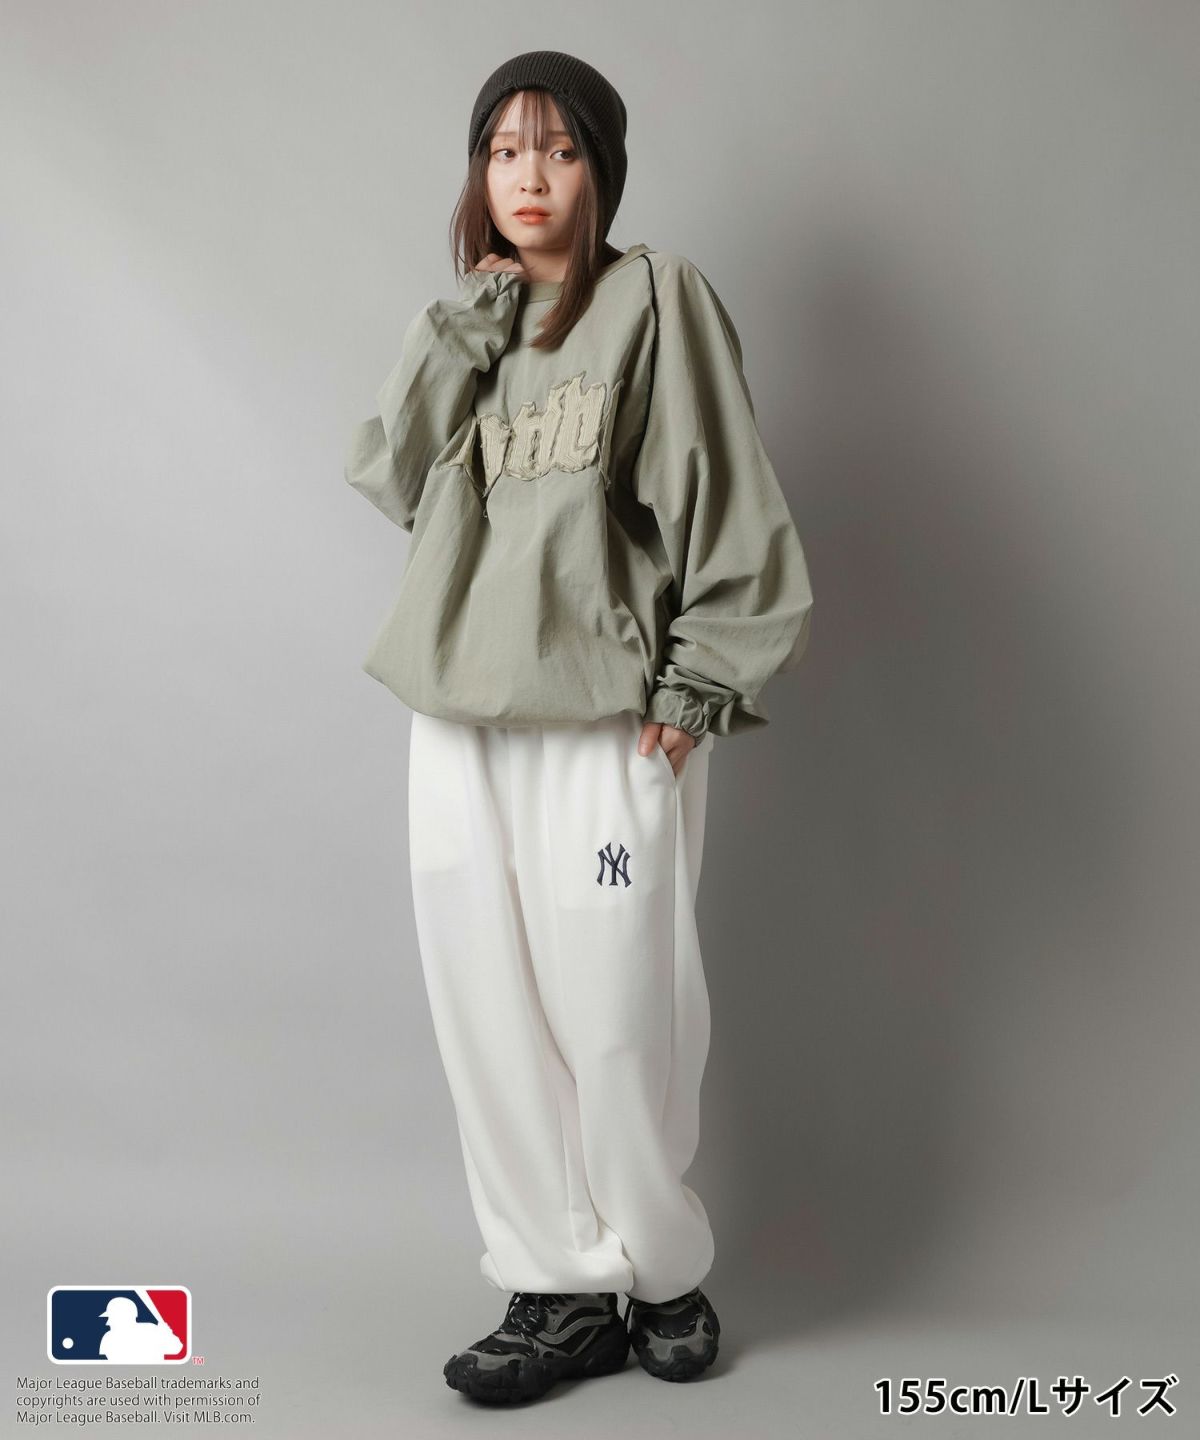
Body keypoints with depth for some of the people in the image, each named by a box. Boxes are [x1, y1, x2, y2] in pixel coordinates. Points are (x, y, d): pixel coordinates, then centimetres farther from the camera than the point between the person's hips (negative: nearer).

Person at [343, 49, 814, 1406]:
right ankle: (562, 1293, 18)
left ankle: (663, 1275, 20)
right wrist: (472, 318, -2)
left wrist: (695, 685, -10)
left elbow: (726, 502, -4)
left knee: (618, 1019, -4)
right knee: (488, 1015, 5)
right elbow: (396, 479, 4)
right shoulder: (463, 324, 18)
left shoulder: (655, 299, 1)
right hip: (460, 714, 6)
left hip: (609, 716, -5)